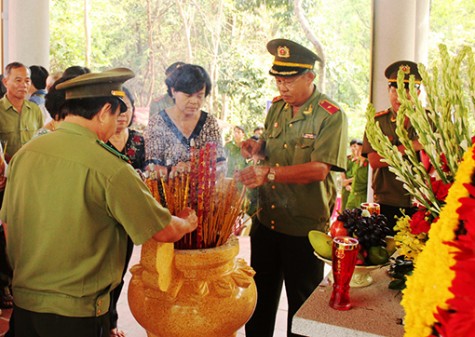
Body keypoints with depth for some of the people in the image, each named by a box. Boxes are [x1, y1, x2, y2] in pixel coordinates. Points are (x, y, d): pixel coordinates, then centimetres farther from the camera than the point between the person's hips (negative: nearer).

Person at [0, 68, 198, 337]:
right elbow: (164, 233, -14)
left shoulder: (24, 153, -2)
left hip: (22, 304, 6)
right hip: (76, 311, -6)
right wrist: (188, 222, 8)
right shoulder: (110, 168, -21)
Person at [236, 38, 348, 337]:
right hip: (266, 220, 6)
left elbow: (319, 169, -24)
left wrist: (271, 173, -32)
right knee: (260, 300, 19)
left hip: (305, 228, -6)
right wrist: (259, 147, -2)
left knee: (302, 306, 12)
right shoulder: (277, 107, 8)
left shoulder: (331, 116, -13)